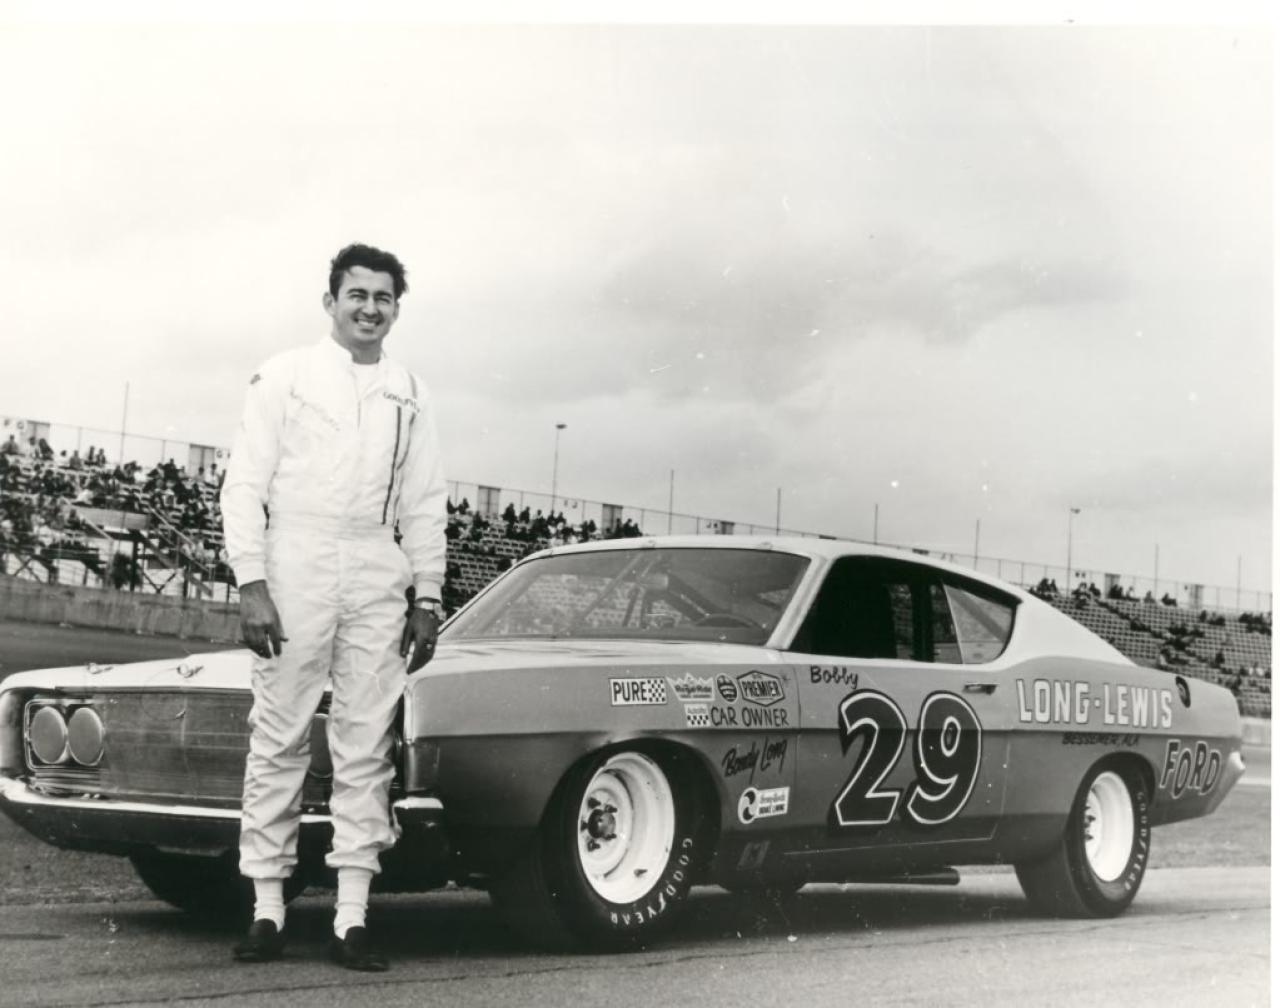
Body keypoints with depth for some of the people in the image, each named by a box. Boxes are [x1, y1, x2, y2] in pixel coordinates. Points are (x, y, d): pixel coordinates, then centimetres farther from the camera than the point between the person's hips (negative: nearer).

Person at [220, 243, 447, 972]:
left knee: (366, 742, -1)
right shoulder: (285, 377, 4)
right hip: (296, 568, -2)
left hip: (378, 577, 3)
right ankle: (267, 910, 3)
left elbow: (426, 504, 13)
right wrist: (251, 583, -10)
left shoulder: (410, 393, 13)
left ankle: (352, 918, 2)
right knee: (280, 737, -1)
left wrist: (428, 598, 7)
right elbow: (245, 486, -1)